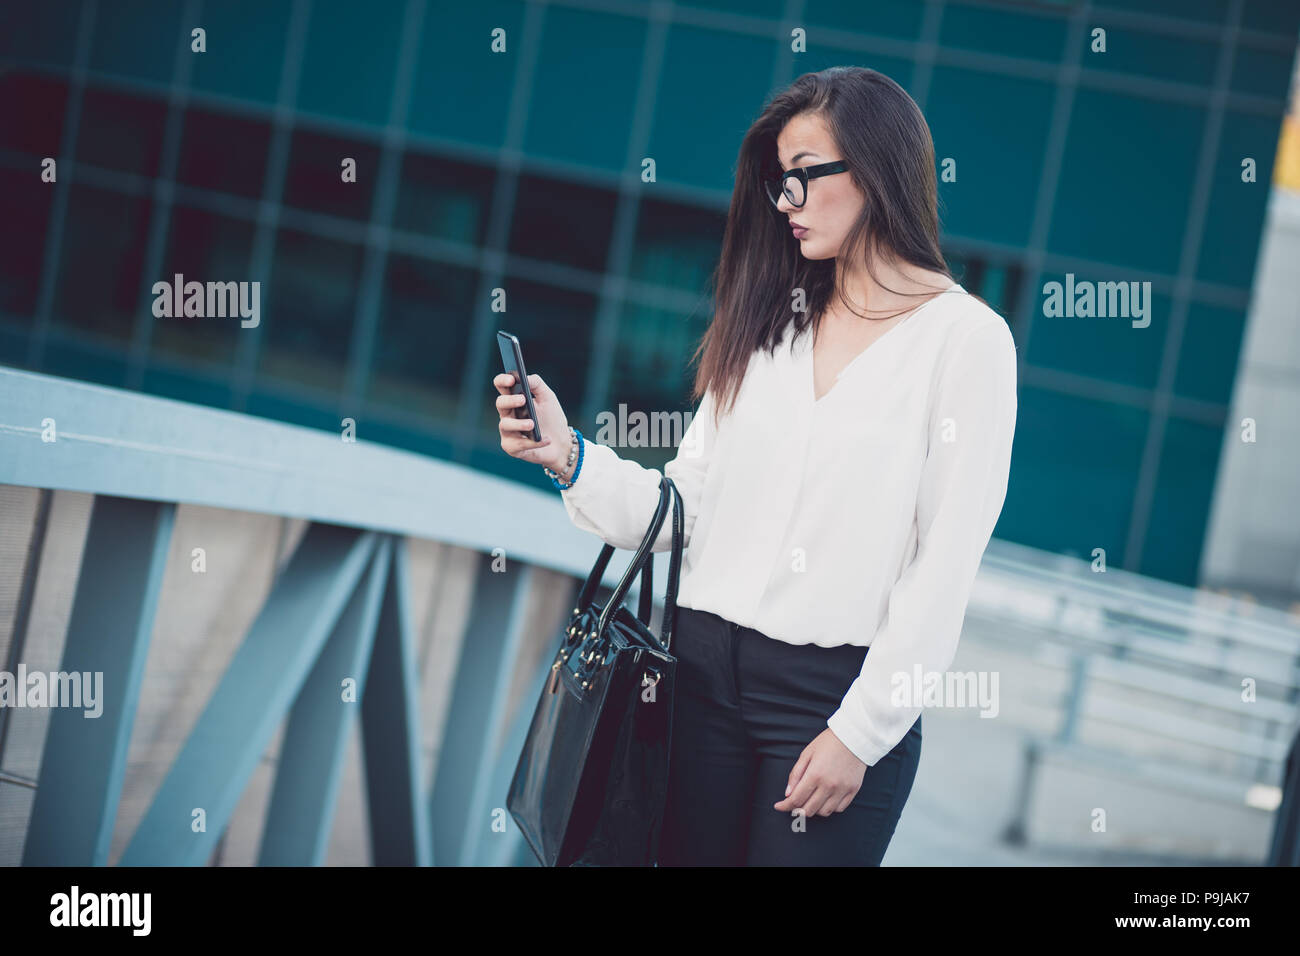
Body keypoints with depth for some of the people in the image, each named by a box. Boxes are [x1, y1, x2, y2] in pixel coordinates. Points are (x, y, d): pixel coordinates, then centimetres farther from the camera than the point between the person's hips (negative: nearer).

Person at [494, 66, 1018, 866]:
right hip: (707, 666, 5)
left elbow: (945, 567, -9)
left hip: (836, 689, -5)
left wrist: (861, 732, -12)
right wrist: (570, 457, -8)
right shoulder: (771, 323, 12)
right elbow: (687, 506, 7)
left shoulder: (967, 339, -5)